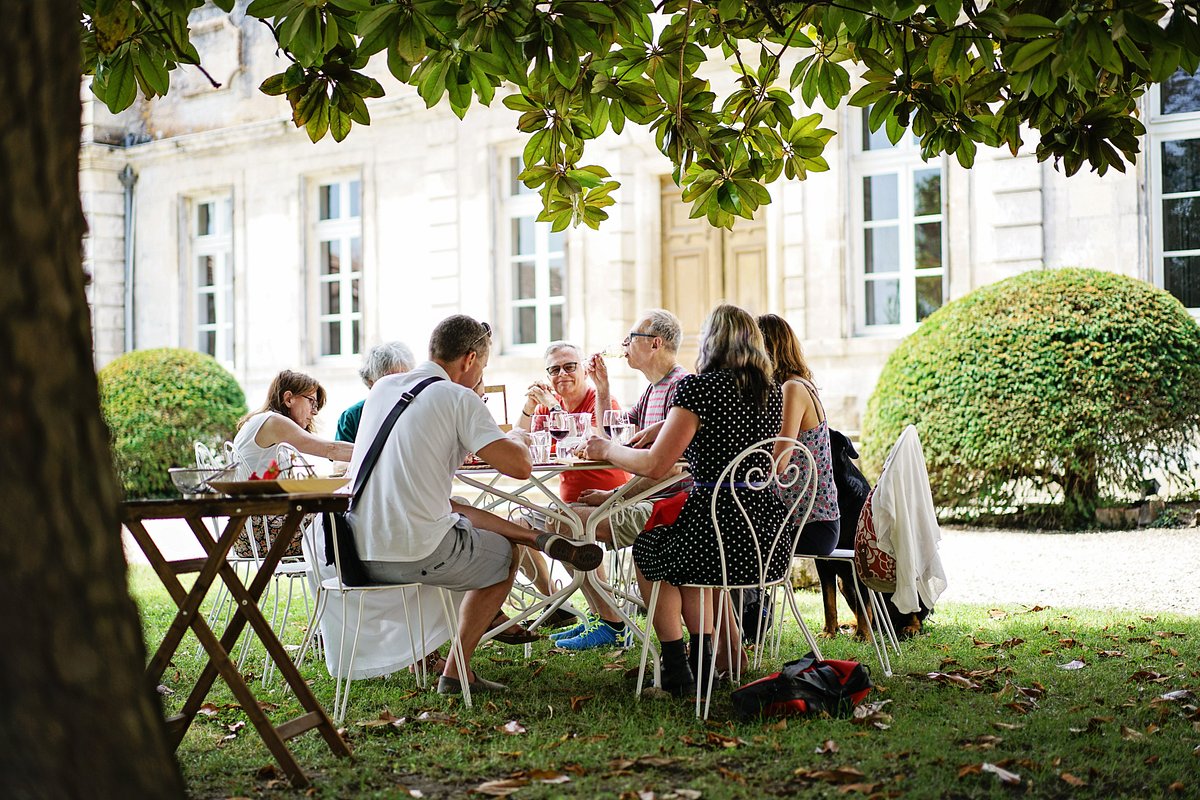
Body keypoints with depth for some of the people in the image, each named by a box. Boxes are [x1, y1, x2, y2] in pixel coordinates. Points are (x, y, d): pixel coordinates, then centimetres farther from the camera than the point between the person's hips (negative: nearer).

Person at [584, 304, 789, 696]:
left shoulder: (698, 387, -10)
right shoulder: (773, 392, 11)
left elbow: (655, 466, -13)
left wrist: (607, 449, 6)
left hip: (725, 540, -7)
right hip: (772, 542, 7)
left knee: (648, 549, 24)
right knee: (684, 542, 34)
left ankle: (676, 672, 25)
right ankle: (703, 661, 33)